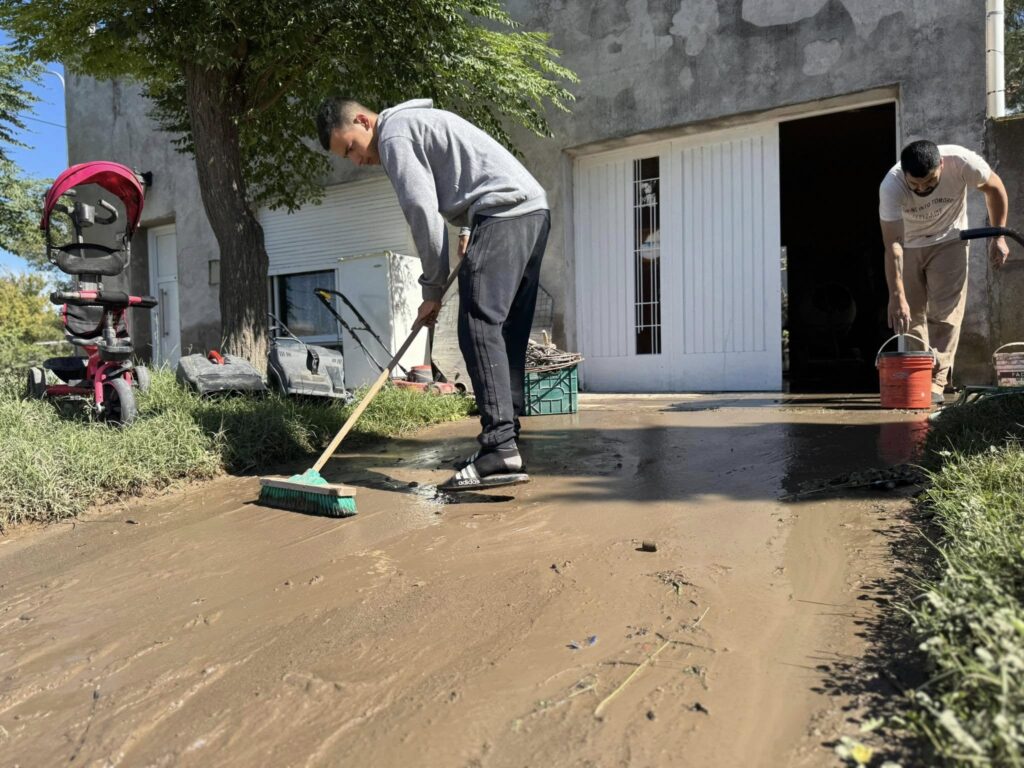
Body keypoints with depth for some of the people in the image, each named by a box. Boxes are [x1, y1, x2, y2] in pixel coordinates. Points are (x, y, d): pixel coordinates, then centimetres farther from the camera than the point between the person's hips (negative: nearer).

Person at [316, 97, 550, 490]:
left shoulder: (393, 133, -3)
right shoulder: (418, 120, 28)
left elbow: (422, 211, -10)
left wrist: (432, 288, -3)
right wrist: (467, 229, 14)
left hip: (504, 214, -10)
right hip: (534, 209, 10)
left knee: (479, 327, -16)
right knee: (508, 332, 6)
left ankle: (499, 449, -23)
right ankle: (505, 442, 8)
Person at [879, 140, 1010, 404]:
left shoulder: (961, 161, -31)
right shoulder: (891, 186, -34)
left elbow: (994, 187, -8)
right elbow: (892, 245, -37)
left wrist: (998, 237, -8)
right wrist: (897, 297, -42)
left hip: (948, 240, 0)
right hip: (909, 245, 0)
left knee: (946, 312, -11)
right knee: (912, 313, -1)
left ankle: (936, 382, -11)